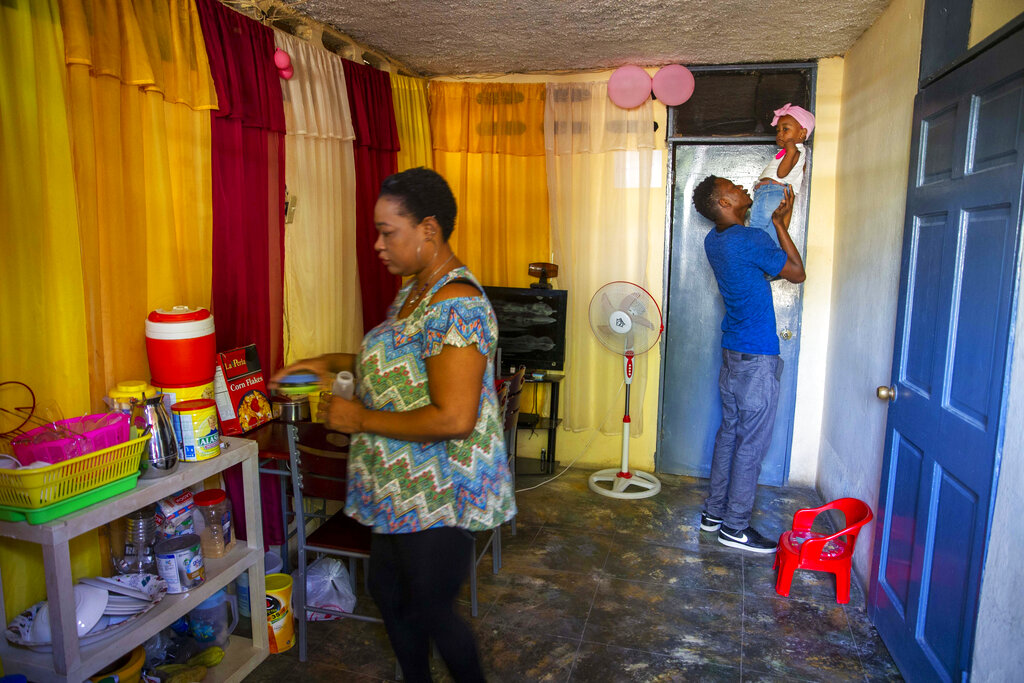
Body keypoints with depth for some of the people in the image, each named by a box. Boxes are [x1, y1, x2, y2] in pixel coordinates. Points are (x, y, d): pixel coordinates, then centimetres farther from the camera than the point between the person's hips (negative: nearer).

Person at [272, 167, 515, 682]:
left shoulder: (456, 306, -26)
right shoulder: (414, 290, 6)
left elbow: (454, 420, -32)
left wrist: (361, 419, -22)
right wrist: (335, 362, 9)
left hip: (437, 497, -10)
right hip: (402, 490, 10)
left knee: (430, 611, 9)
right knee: (388, 592, 24)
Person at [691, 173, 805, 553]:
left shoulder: (714, 240, 7)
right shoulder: (749, 240, -19)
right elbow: (797, 273, -7)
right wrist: (781, 225, -1)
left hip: (732, 352, 9)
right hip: (757, 358, -9)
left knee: (729, 433, 16)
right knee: (752, 443, 1)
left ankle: (714, 512, 25)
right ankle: (735, 527, 10)